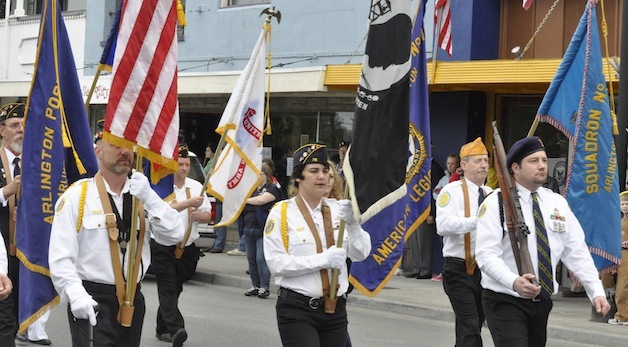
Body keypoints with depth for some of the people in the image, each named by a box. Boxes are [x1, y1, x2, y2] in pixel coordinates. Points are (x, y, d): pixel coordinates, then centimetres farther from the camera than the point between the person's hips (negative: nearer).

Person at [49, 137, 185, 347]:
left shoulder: (142, 195, 9)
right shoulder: (77, 196, -7)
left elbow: (174, 235, -4)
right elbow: (60, 256, -11)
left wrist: (149, 199, -16)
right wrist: (76, 294, -25)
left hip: (133, 299, 5)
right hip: (92, 302, -5)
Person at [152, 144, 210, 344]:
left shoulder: (196, 186, 9)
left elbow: (208, 215, 12)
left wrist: (200, 215, -11)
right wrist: (189, 203, -25)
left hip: (187, 249, 5)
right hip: (163, 248, -5)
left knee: (174, 290, 12)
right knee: (168, 290, -13)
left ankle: (162, 330, 23)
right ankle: (175, 330, -25)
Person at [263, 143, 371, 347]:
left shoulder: (337, 209, 8)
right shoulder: (282, 213, -4)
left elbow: (361, 254, 4)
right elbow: (276, 263, -14)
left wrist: (352, 223, -14)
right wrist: (324, 259, -19)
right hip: (297, 310, -5)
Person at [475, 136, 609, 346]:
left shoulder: (558, 203, 8)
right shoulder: (496, 203, -8)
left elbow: (577, 252, 7)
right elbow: (487, 254, -17)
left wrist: (596, 291, -5)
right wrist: (515, 282, -34)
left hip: (542, 302, 6)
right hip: (505, 302, -6)